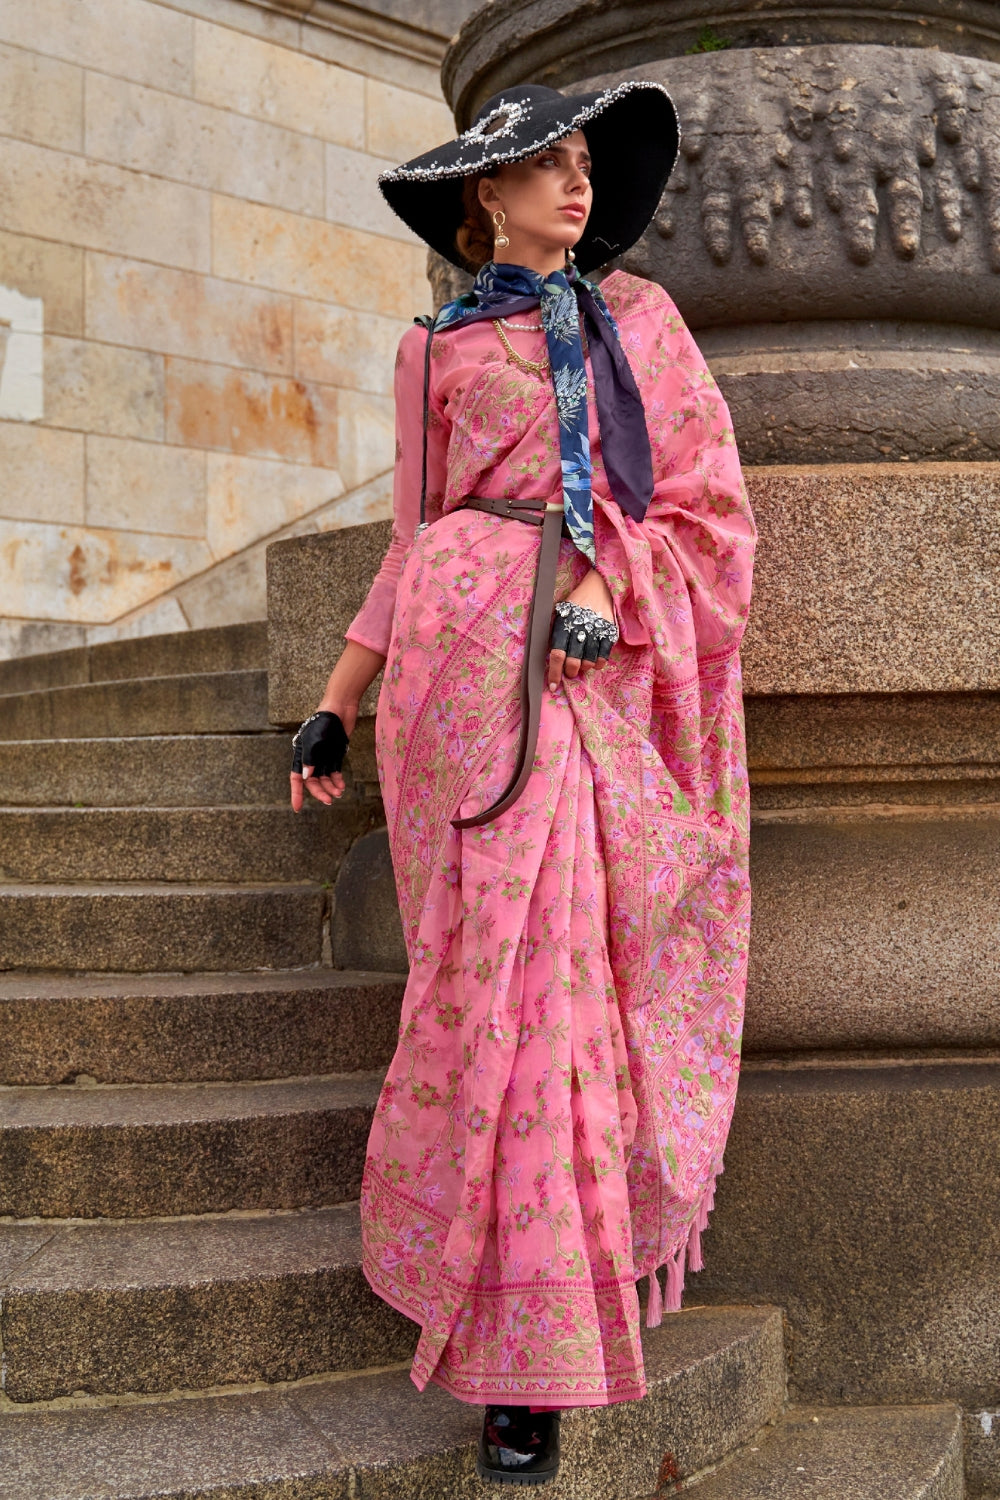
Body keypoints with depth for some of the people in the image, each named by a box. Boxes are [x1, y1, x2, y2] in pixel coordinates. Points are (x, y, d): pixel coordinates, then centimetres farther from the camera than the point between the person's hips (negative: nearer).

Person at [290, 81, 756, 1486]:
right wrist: (336, 702, 10)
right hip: (477, 657, -2)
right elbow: (417, 540, 16)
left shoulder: (642, 315, 19)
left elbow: (712, 502, 10)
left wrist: (608, 585, -8)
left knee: (605, 969, -1)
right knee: (513, 970, -9)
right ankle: (522, 1354, -4)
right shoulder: (437, 350, 15)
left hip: (616, 668, 2)